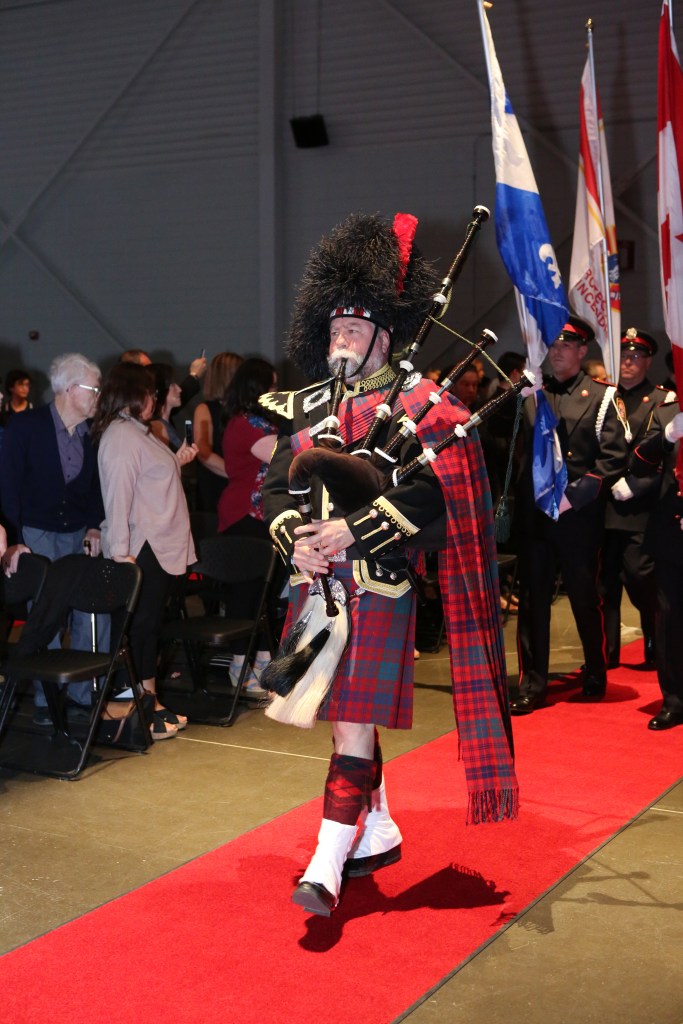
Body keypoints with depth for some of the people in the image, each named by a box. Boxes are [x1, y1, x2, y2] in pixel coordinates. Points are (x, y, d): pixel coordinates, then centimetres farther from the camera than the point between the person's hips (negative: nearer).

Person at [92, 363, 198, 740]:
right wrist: (120, 552, -26)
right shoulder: (121, 434, -14)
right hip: (142, 549, -10)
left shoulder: (136, 431, 18)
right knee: (142, 626, -6)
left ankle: (150, 703, 21)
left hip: (159, 547, 10)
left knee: (150, 624, 13)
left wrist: (175, 461, 14)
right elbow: (118, 494, -21)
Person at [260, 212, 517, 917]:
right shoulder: (305, 408, 12)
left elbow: (434, 492, -16)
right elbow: (274, 490, 10)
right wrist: (293, 540, -10)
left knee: (355, 722, -6)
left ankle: (327, 866, -2)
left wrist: (354, 529, -22)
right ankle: (378, 834, 33)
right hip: (314, 585, 6)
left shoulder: (417, 404, -4)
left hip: (379, 586, -6)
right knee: (348, 718, 16)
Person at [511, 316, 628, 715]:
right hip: (534, 514, 3)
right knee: (533, 598, 3)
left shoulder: (601, 397, 2)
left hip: (579, 516, -3)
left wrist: (575, 496, -12)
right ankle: (532, 684, 8)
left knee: (585, 596, 6)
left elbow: (614, 457, -6)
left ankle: (596, 674, 25)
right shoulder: (533, 397, 13)